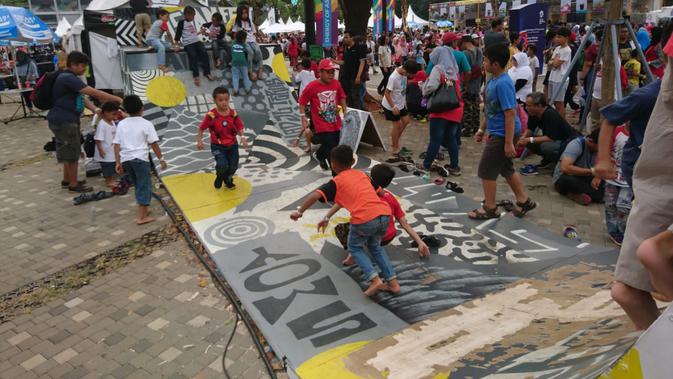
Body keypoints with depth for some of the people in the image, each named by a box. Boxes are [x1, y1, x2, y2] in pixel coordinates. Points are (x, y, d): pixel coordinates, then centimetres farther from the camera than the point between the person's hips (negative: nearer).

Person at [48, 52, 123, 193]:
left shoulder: (70, 78, 14)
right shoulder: (68, 78, -20)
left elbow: (82, 97, 10)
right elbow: (94, 92, -25)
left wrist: (94, 109, -7)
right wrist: (117, 99, -22)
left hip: (68, 120, 11)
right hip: (63, 121, -11)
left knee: (70, 151, 20)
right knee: (72, 151, -2)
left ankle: (67, 180, 33)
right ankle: (73, 184, 9)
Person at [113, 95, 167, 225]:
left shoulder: (121, 124, 9)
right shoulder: (146, 124, -2)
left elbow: (116, 145, 5)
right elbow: (154, 144, -6)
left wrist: (118, 162, 8)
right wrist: (161, 158, 2)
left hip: (125, 159, 5)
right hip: (140, 158, -5)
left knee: (138, 185, 21)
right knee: (145, 186, 2)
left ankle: (144, 209, 33)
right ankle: (142, 217, -3)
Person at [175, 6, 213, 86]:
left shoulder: (193, 21, 17)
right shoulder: (182, 22, -1)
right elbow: (178, 33, -1)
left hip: (197, 41, 5)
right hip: (188, 43, -5)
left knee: (204, 53, -17)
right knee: (193, 56, -27)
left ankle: (207, 72, -12)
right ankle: (196, 76, -23)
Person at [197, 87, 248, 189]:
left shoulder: (233, 114, -9)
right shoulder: (211, 115, -17)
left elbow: (240, 127, -5)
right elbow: (201, 128, -7)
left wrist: (243, 137, -22)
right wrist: (199, 140, -14)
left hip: (232, 145, 3)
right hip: (218, 146, -3)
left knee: (233, 167, 8)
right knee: (222, 165, -21)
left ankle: (228, 180, 43)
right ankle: (219, 177, 17)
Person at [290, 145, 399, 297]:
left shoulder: (336, 182, 11)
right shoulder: (362, 174, 25)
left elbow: (315, 195, -3)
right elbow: (381, 192, 29)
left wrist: (299, 211, 3)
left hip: (365, 219, -5)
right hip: (385, 214, 5)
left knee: (355, 247, 23)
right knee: (375, 245, 31)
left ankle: (375, 280, 6)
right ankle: (392, 281, 22)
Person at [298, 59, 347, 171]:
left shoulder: (336, 84, -2)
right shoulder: (312, 86, -15)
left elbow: (342, 97, 16)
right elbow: (302, 101, -5)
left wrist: (345, 110, 9)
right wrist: (303, 117, -9)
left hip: (335, 123, 6)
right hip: (322, 126, -5)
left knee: (329, 146, 23)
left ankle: (319, 156, 56)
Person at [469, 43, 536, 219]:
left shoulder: (503, 83, -22)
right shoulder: (493, 80, 6)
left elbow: (510, 113, -24)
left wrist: (509, 142, -24)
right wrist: (482, 128, 20)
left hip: (503, 134, -10)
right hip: (497, 132, 10)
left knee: (486, 170, 0)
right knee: (506, 168, 20)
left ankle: (490, 208, 15)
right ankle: (524, 201, 34)